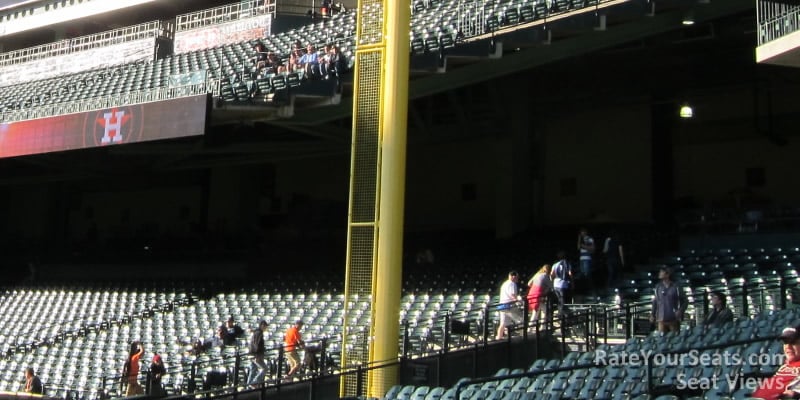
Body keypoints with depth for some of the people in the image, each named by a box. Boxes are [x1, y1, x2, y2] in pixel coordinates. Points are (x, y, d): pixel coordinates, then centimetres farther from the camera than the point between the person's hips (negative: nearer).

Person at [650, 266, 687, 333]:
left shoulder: (676, 287, -2)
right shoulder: (658, 287, 8)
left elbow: (685, 301, 4)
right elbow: (655, 302, 15)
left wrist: (680, 311, -11)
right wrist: (653, 314, 9)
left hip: (673, 319, -3)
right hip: (661, 320, 3)